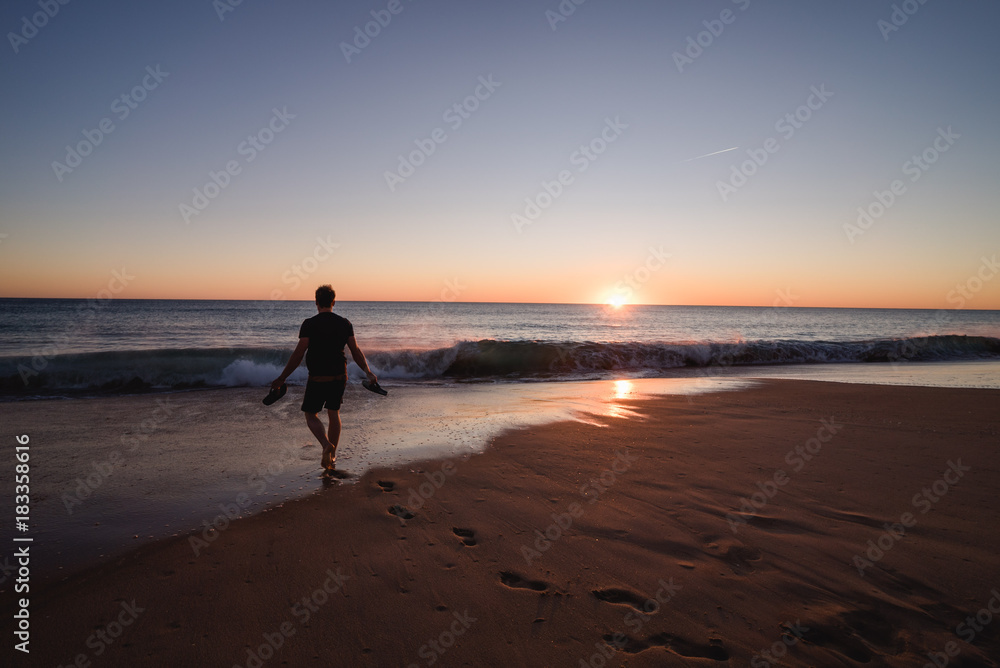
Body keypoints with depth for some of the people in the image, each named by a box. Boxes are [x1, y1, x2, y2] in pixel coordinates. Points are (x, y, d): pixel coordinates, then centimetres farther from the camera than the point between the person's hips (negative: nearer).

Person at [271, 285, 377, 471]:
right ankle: (331, 456, 23)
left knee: (311, 415, 11)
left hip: (318, 378, -4)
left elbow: (298, 354, -13)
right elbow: (356, 351, 1)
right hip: (339, 377, 4)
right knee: (334, 413, 18)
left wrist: (282, 378, -8)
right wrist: (368, 372, 10)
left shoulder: (309, 324, -10)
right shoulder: (345, 323, 1)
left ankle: (326, 444, -15)